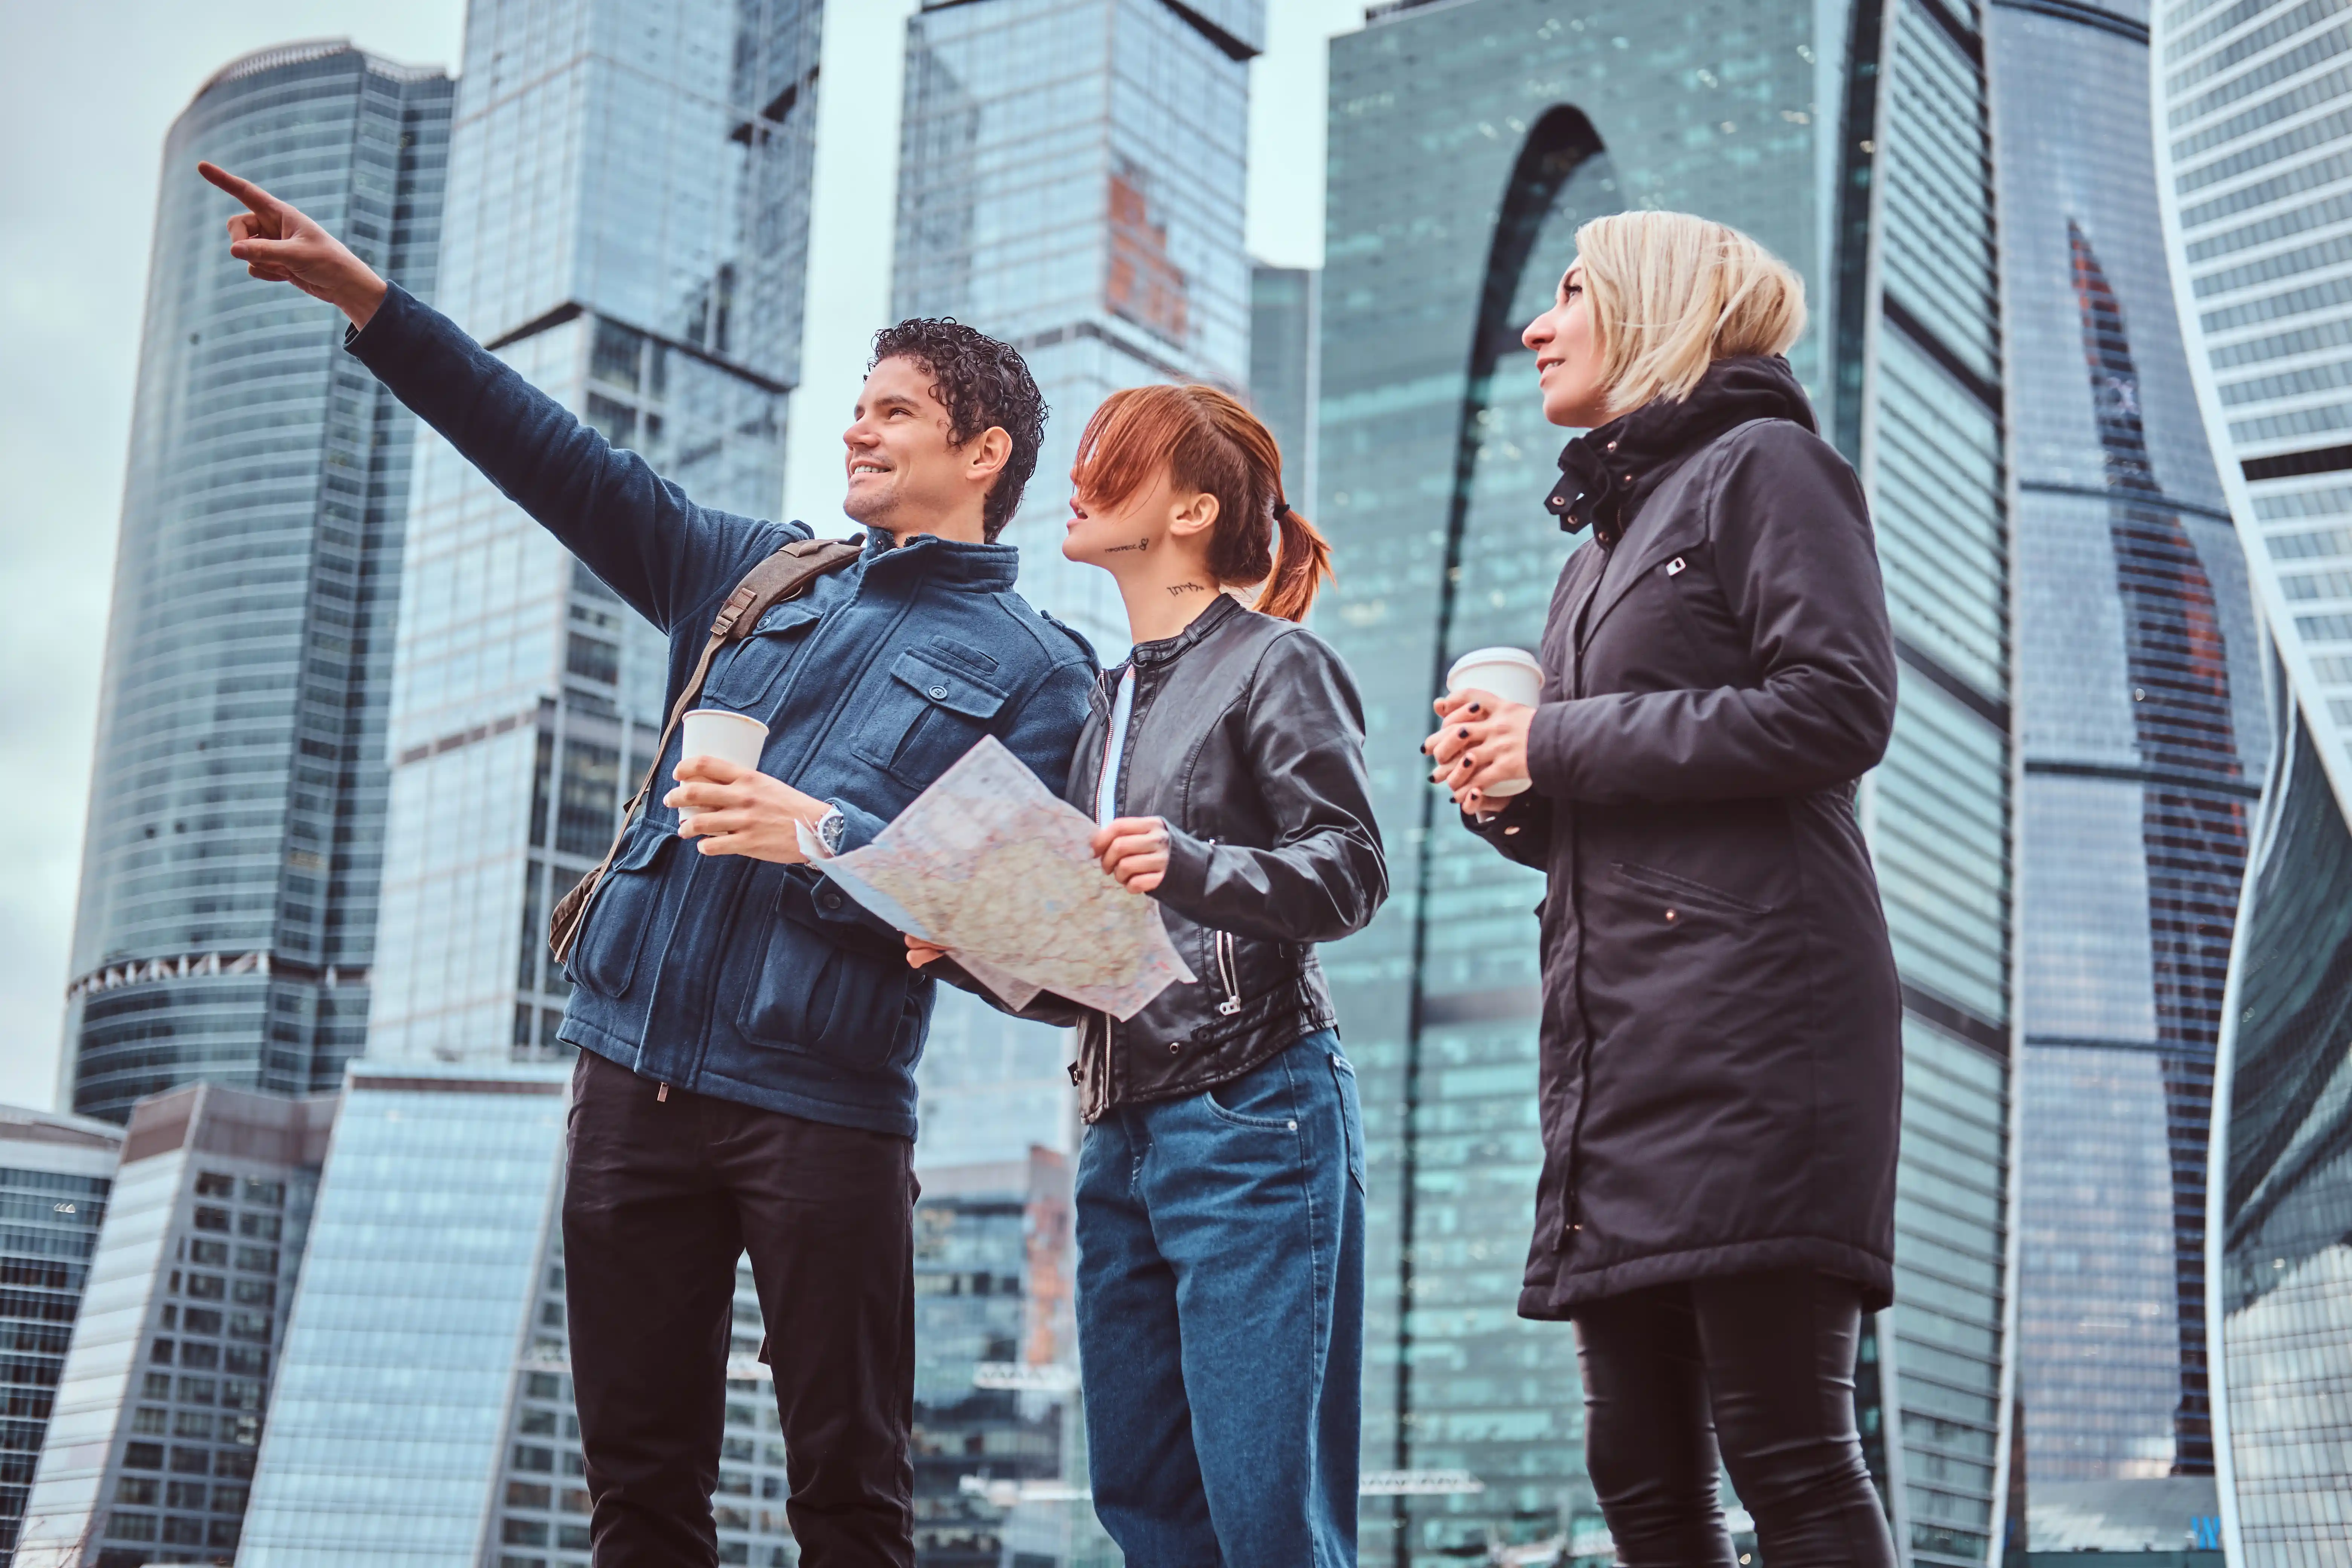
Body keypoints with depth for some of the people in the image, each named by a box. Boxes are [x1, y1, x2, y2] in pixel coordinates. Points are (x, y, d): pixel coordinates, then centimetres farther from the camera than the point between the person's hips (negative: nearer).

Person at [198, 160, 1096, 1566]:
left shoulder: (1036, 670, 3)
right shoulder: (762, 576, 16)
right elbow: (562, 460, 13)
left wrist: (826, 837, -20)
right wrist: (365, 299, 8)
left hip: (822, 1107, -4)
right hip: (638, 1071, 5)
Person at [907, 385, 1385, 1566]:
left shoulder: (1273, 665, -1)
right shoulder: (1112, 702, 20)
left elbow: (1349, 871, -11)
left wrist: (1194, 868, -26)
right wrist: (972, 955, 4)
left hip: (1252, 1114, -8)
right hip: (1122, 1134, 8)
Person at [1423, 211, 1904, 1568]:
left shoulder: (1765, 465, 3)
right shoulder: (1601, 540, 27)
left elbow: (1838, 709, -13)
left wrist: (1559, 744, -8)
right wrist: (1505, 790, 6)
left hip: (1751, 1012, -8)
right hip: (1616, 1034, 8)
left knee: (1783, 1443, -11)